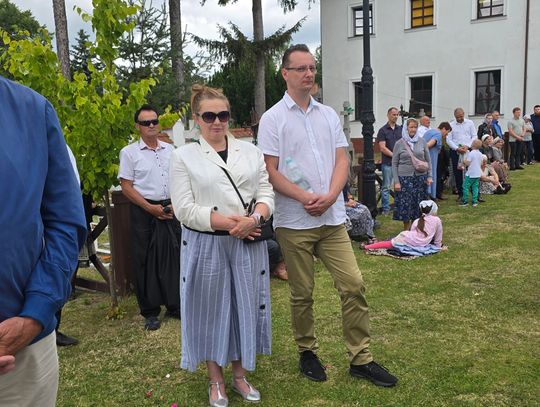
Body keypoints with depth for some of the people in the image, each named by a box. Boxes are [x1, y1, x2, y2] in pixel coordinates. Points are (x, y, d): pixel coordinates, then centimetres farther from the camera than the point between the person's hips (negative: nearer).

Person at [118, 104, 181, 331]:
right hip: (144, 211, -3)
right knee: (145, 261, 1)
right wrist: (150, 208, -12)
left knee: (173, 256, 5)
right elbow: (126, 186, -5)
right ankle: (150, 312, 13)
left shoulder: (169, 150, 10)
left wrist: (175, 204, -2)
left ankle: (174, 305, 18)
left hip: (169, 209, 4)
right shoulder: (129, 152, -1)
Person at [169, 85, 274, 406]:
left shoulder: (250, 151, 8)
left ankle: (240, 375, 31)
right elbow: (185, 208, -9)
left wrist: (254, 218, -18)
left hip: (248, 244, 3)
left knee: (245, 306, 11)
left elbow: (266, 194, 3)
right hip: (206, 246, -2)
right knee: (212, 310, 9)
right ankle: (216, 380, 29)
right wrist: (227, 222, -18)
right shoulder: (184, 156, -1)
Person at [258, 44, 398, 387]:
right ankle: (307, 353, 28)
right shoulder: (273, 118, -3)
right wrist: (305, 198, -18)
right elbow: (270, 171, -8)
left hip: (332, 217, 4)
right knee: (302, 294, 8)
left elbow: (342, 160, 6)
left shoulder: (329, 114, 11)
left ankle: (361, 359, 14)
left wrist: (330, 196, -11)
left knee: (354, 285, 1)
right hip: (294, 221, -3)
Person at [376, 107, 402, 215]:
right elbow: (382, 148, -8)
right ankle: (386, 209, 7)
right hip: (387, 163, -4)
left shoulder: (401, 129, 12)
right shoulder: (383, 130, -1)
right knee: (386, 187, 0)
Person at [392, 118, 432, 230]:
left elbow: (428, 160, 10)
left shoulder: (422, 142, 5)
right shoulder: (399, 143, 0)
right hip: (404, 178, -2)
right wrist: (396, 181, -5)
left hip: (420, 177, 2)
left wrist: (429, 176, 1)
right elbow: (394, 163, 1)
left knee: (418, 204, 6)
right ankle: (406, 229, 14)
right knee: (405, 204, -2)